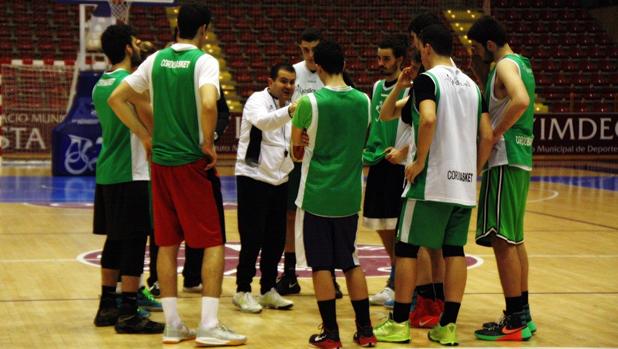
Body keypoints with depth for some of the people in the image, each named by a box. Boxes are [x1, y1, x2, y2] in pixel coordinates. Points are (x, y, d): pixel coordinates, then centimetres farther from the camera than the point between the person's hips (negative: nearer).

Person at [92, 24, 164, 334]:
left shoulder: (100, 85, 13)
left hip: (107, 172, 9)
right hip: (130, 175, -9)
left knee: (115, 240, 14)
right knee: (134, 241, -5)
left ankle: (107, 307, 18)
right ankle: (128, 314, -5)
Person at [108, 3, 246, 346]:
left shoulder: (156, 60, 8)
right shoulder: (204, 61, -9)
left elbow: (116, 99, 10)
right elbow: (208, 104, -27)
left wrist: (144, 136, 12)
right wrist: (209, 143, -12)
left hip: (160, 161, 6)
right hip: (192, 162, -6)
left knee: (167, 243, 11)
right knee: (214, 242, 2)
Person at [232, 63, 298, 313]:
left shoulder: (287, 108, 13)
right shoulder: (258, 100, -10)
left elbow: (290, 142, 20)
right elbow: (263, 121, -34)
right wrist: (289, 111, -51)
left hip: (279, 180, 7)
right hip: (254, 177, -7)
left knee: (276, 239, 8)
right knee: (252, 238, -6)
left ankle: (268, 290, 19)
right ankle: (243, 291, 5)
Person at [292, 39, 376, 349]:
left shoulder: (310, 103, -12)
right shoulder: (363, 101, 2)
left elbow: (297, 152, -2)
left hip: (317, 195, -4)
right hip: (349, 196, 4)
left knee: (321, 265, 3)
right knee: (351, 262, 14)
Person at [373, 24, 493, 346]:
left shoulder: (427, 79, -7)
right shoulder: (471, 85, 13)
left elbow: (428, 119, -25)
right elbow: (487, 136, 9)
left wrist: (419, 161, -15)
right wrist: (473, 171, 18)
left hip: (431, 181, -6)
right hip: (464, 184, 6)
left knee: (406, 248, 4)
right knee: (454, 250, 9)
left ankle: (399, 324, 7)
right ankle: (448, 326, 7)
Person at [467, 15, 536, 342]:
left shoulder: (505, 65, -13)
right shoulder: (521, 64, 17)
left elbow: (520, 101, -32)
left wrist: (494, 134, -22)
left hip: (504, 160, -10)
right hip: (520, 158, 10)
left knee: (502, 240, -8)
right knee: (514, 239, 15)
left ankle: (515, 322, -7)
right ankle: (522, 315, 21)